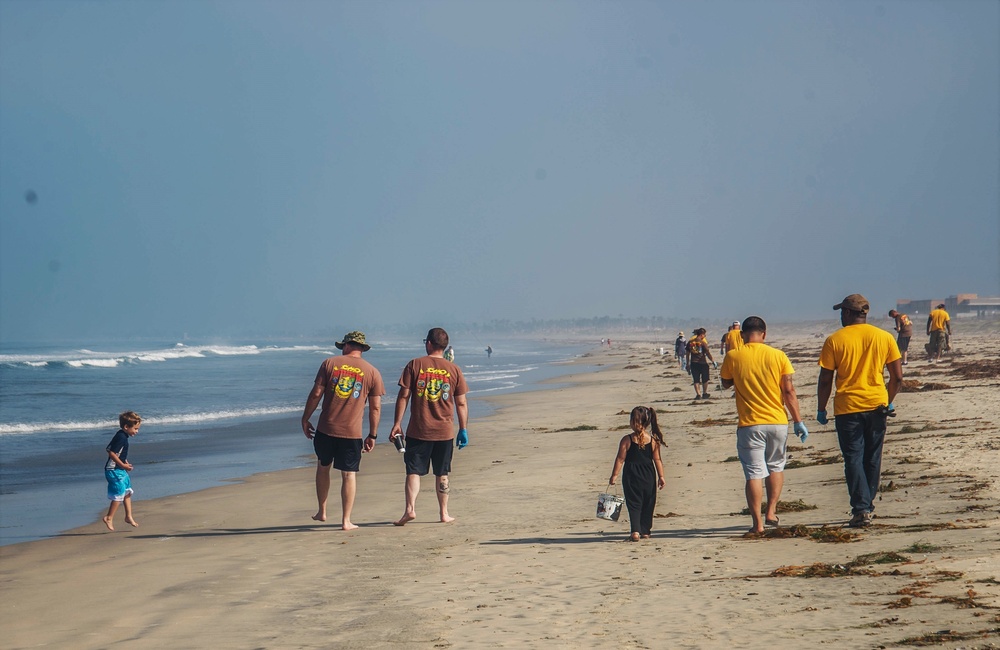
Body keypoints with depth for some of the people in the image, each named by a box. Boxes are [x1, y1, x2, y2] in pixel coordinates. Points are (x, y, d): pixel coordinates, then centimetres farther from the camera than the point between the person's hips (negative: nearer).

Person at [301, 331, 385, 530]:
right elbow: (375, 407, 1)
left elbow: (316, 393, -2)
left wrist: (305, 419, 8)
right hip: (352, 432, -1)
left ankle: (322, 511, 27)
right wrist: (372, 435, 9)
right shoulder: (372, 372, 2)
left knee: (323, 467, 20)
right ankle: (346, 521, 4)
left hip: (325, 428, 1)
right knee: (349, 475, 5)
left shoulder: (330, 363, 1)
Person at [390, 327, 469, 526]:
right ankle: (444, 513, 16)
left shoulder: (414, 365, -3)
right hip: (445, 431, 2)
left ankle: (410, 509, -12)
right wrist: (463, 429, 10)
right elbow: (461, 403, 3)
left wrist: (397, 424, 0)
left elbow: (403, 396, -5)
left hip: (418, 430, -2)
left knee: (414, 471, 3)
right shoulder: (454, 370, 1)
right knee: (442, 474, 12)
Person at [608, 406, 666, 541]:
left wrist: (614, 476, -2)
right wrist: (661, 477, 7)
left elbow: (620, 459, -9)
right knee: (647, 504, 15)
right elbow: (657, 460, 0)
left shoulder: (627, 440, -10)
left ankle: (636, 531, -14)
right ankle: (645, 531, 21)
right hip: (648, 476, 3)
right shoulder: (653, 440, -3)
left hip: (631, 476, -3)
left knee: (634, 503, 1)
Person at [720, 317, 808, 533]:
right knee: (776, 467, 22)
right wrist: (798, 421, 3)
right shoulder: (778, 356, -4)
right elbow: (789, 391, -3)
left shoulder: (733, 356, -6)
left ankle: (757, 522, -2)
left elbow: (726, 383, 11)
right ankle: (771, 511, 17)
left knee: (754, 473, 1)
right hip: (777, 421, 2)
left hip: (749, 424, -1)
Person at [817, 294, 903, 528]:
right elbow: (897, 376, 3)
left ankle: (861, 509, -9)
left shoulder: (834, 340, -5)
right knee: (872, 458, 15)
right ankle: (867, 504, 26)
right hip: (876, 405, 3)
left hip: (847, 407, -3)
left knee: (854, 459, 0)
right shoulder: (884, 337, 2)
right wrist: (888, 402, 18)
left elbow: (825, 380, -5)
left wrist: (821, 409, 6)